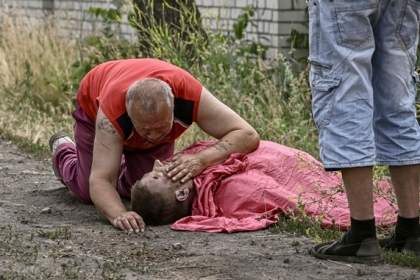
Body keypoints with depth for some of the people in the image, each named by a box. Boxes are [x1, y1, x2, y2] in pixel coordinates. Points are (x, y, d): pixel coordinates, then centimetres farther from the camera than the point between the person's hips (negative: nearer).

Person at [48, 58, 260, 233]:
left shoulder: (190, 95, -44)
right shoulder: (112, 110, -47)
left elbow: (248, 136, -44)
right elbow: (100, 180, -46)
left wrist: (201, 160, -61)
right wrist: (119, 214, -67)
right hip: (94, 104, -2)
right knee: (87, 192, -2)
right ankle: (63, 150, 30)